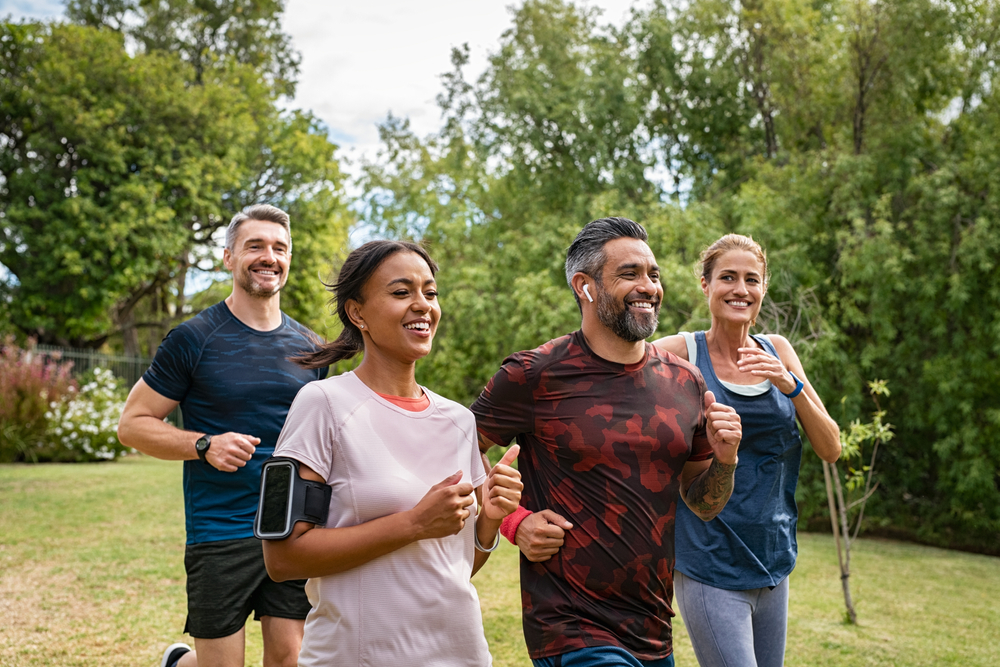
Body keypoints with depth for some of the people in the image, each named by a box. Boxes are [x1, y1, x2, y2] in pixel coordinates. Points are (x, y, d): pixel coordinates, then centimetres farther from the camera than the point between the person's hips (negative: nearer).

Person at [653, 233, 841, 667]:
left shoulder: (777, 352, 6)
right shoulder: (681, 353, -6)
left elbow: (831, 449, 3)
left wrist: (791, 385, -12)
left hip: (773, 561, 5)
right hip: (710, 564, -5)